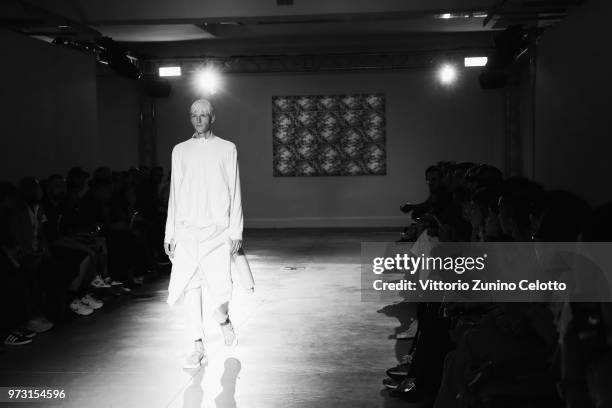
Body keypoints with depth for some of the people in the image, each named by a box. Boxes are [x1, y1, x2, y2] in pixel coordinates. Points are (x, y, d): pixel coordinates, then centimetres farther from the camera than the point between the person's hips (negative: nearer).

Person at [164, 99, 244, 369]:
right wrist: (170, 233, 9)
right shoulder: (180, 151, 12)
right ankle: (198, 347, 7)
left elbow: (234, 192, 5)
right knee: (190, 287, -1)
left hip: (217, 230, -2)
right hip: (187, 231, 2)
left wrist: (236, 231, -2)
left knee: (219, 288, -8)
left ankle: (223, 320, 26)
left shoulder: (227, 149, 6)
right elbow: (174, 194, 13)